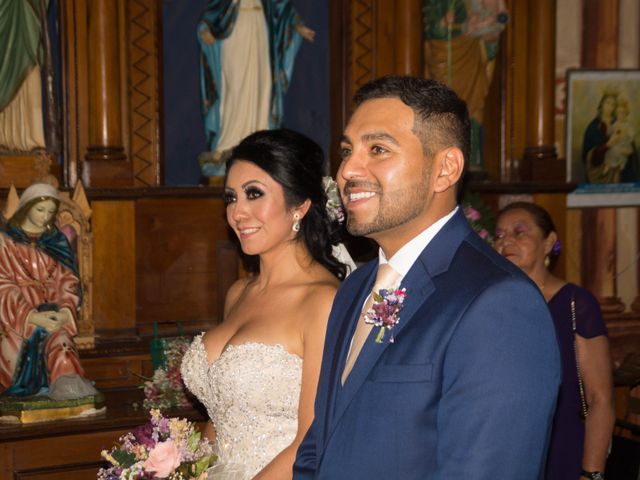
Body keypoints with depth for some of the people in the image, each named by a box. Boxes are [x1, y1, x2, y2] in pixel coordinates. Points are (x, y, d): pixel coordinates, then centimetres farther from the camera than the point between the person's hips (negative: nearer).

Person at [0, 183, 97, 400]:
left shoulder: (57, 242, 16)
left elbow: (68, 281, 9)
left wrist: (66, 311, -13)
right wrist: (32, 316, -17)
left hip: (52, 312, -2)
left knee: (59, 335, -34)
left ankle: (66, 384, -52)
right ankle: (66, 380, -40)